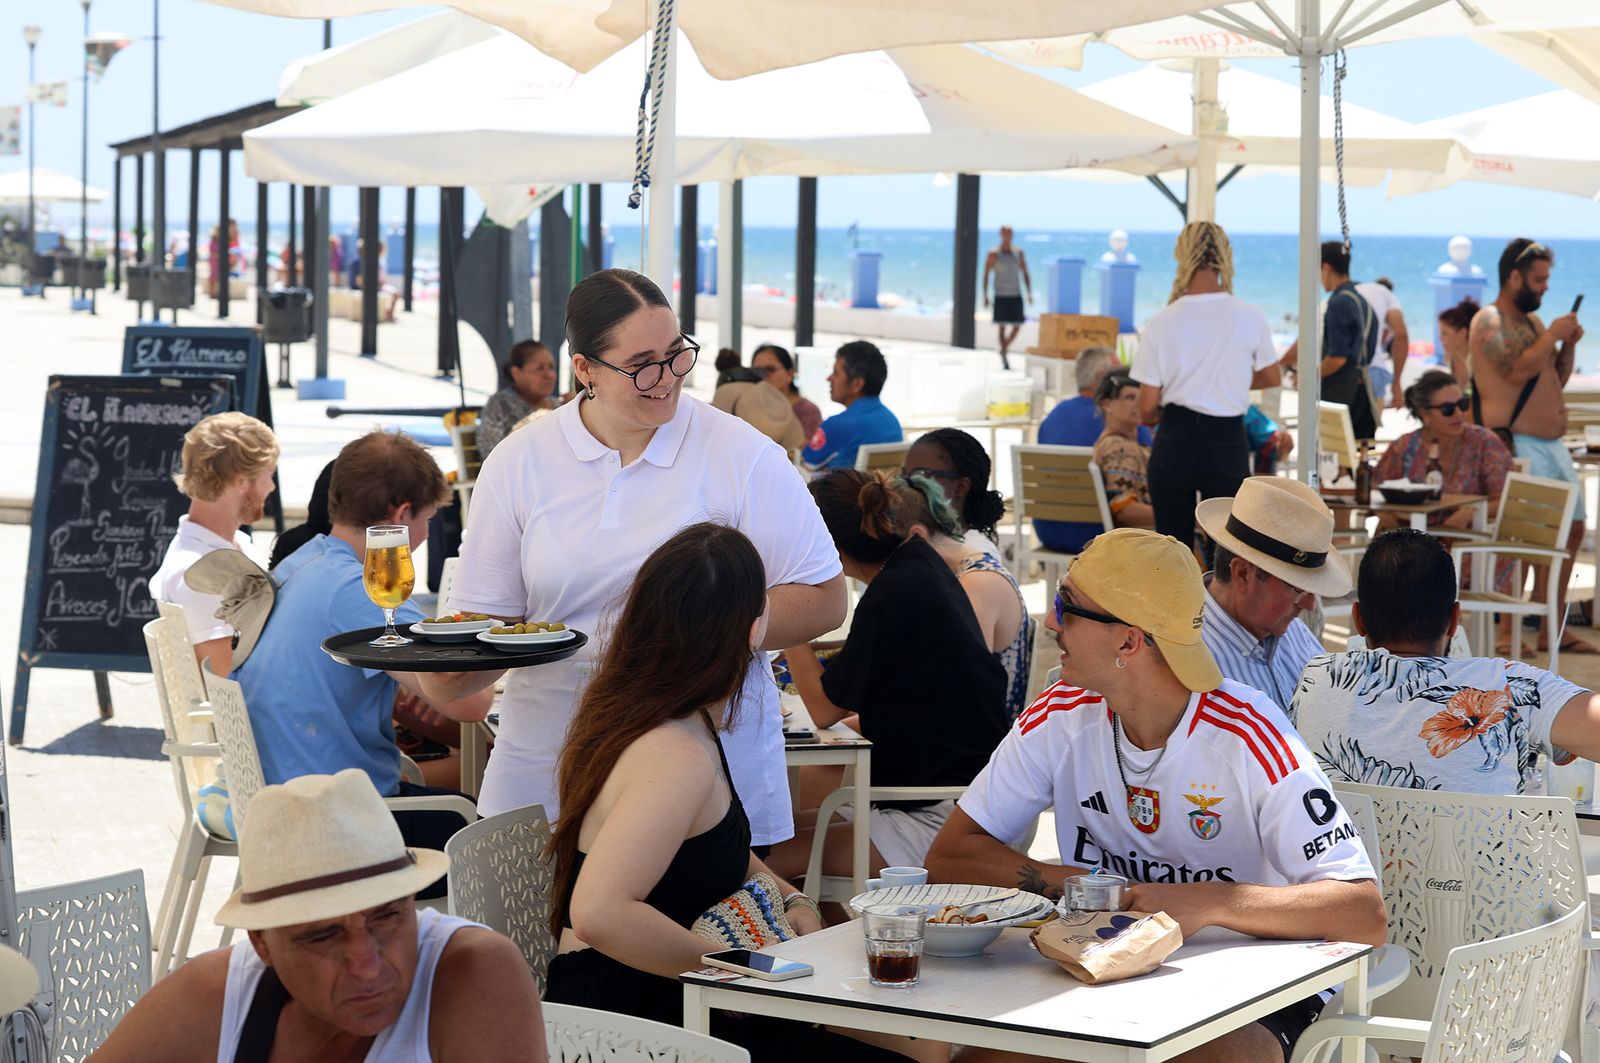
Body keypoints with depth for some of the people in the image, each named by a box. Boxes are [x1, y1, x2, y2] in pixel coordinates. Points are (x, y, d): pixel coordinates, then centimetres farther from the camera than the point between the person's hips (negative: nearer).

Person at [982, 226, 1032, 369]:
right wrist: (985, 296, -9)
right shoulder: (994, 253, -3)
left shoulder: (1018, 253, 8)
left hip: (1016, 295, 4)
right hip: (1001, 296, -4)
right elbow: (985, 275, -3)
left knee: (1017, 326, 2)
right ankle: (1005, 359, -3)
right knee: (1002, 327, -4)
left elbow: (1025, 274, 11)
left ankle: (1004, 350, 24)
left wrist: (1029, 293, 0)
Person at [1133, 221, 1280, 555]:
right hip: (1227, 440, 0)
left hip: (1175, 441, 0)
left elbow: (1147, 407, -5)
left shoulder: (1161, 323, -9)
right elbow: (1270, 377, 13)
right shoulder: (1251, 318, -6)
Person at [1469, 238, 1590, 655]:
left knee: (1571, 530, 11)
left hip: (1551, 443, 10)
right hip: (1516, 444, -10)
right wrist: (1552, 336, -13)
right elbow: (1517, 370, -24)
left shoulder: (1532, 320, 18)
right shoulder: (1490, 321, -9)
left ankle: (1552, 631, 17)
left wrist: (1569, 345, 6)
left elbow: (1557, 379, 23)